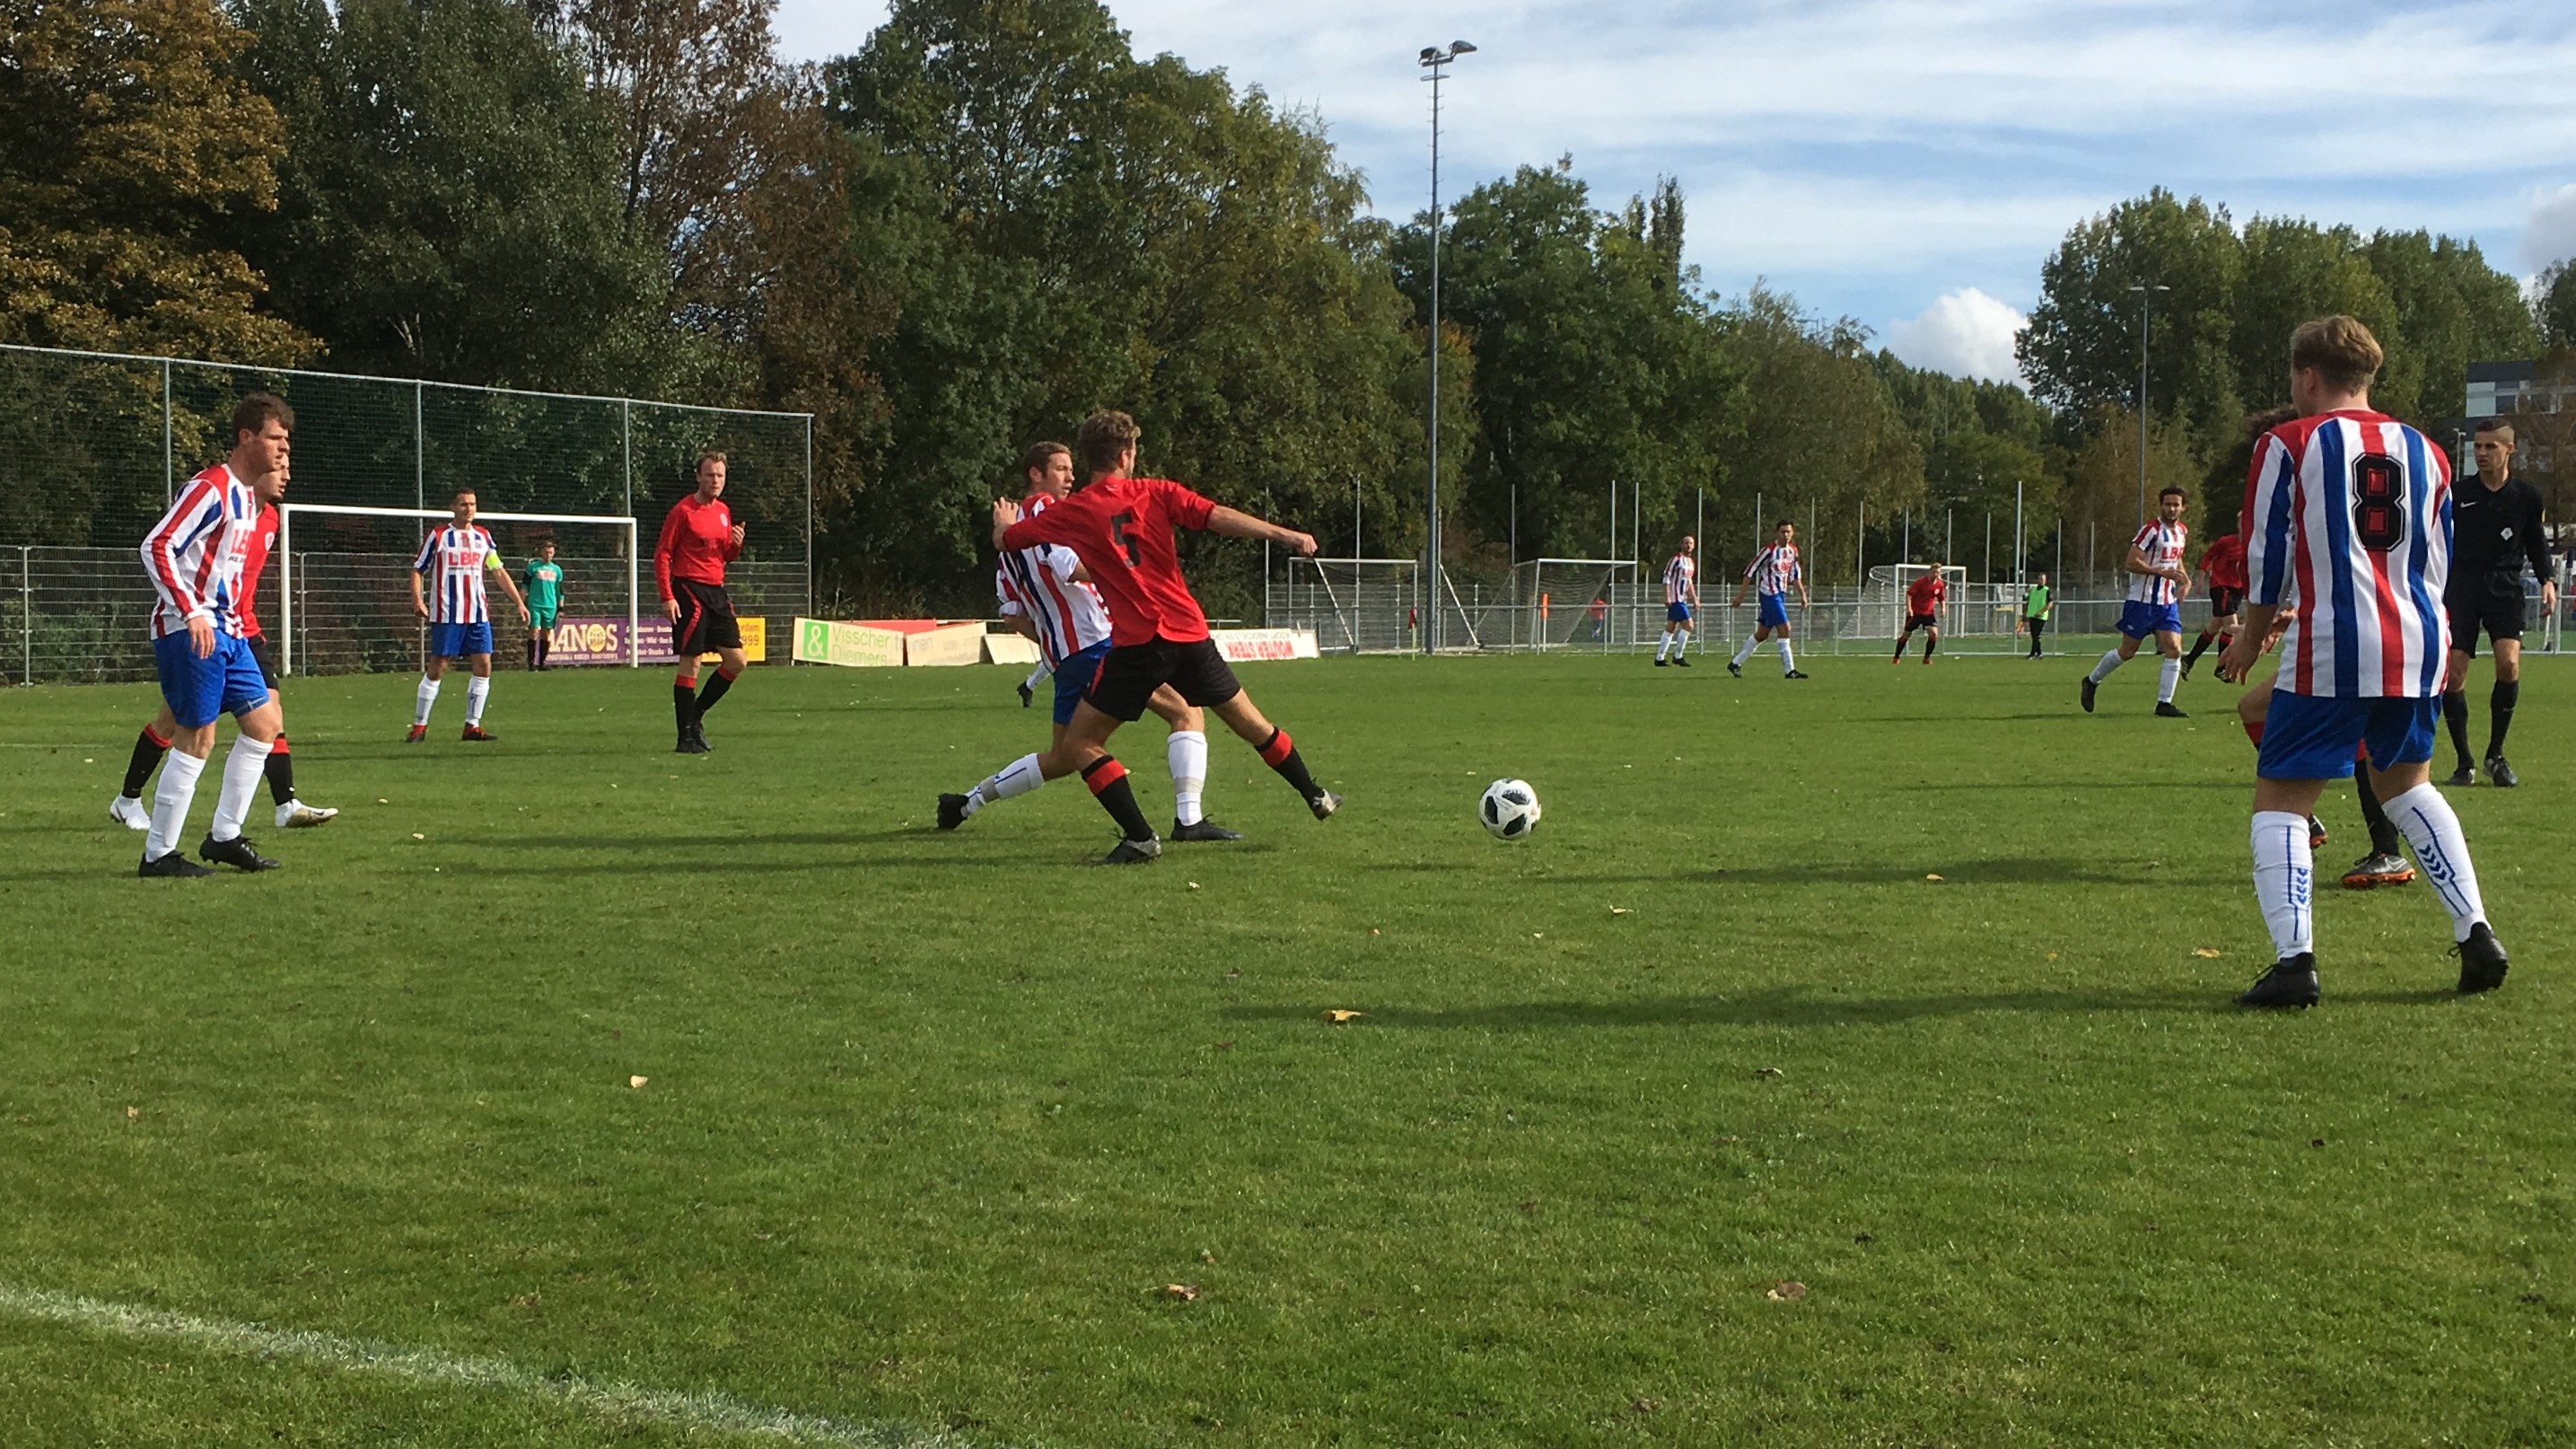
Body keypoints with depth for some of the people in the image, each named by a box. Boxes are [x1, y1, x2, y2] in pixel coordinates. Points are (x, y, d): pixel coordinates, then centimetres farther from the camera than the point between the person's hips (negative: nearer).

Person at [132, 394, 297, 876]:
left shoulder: (247, 494, 15)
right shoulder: (209, 489, -14)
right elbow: (156, 547, -21)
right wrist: (191, 612, -25)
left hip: (225, 628, 10)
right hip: (188, 629, -10)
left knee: (264, 722, 10)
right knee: (197, 737, -8)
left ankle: (225, 837, 17)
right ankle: (158, 854, 1)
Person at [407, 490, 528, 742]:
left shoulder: (483, 536, 12)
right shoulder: (438, 536, 0)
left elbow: (499, 571, 17)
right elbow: (417, 570, 2)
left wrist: (519, 603, 12)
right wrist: (417, 600, -14)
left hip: (478, 615, 4)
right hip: (446, 615, -4)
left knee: (483, 667, -2)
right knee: (436, 668, -4)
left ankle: (472, 726, 6)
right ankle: (419, 726, 5)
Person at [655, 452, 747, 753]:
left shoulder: (724, 512, 14)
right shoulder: (683, 511, -7)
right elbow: (662, 554, -9)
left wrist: (736, 546, 0)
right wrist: (667, 597, -16)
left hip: (716, 592, 7)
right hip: (690, 590, -7)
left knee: (737, 661, 5)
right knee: (690, 663, -6)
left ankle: (696, 714, 20)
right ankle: (686, 737, 0)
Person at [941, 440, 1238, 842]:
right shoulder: (1045, 508, -5)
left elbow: (1014, 616, 22)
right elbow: (1071, 568, -20)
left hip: (1063, 657, 9)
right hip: (1099, 641, -9)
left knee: (1061, 756, 23)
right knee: (1187, 713, -8)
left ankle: (967, 802, 25)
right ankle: (1189, 819, -20)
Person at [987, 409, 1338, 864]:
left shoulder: (1069, 513, 4)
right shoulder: (1155, 493, 7)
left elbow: (1005, 539, 15)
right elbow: (1218, 517, -5)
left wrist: (1004, 520, 39)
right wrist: (1284, 535, -6)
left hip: (1135, 643, -4)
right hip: (1190, 633, 4)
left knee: (1080, 744, 6)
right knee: (1248, 721, 21)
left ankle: (1140, 838, -4)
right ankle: (1316, 797, 35)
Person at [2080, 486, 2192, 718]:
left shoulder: (2181, 531, 11)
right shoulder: (2152, 529, -14)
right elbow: (2131, 562, -20)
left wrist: (2183, 577, 10)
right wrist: (2163, 572, -26)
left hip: (2168, 602, 7)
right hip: (2143, 601, -7)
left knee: (2174, 650, -7)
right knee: (2127, 652, 3)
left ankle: (2164, 703, -4)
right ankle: (2092, 681, 24)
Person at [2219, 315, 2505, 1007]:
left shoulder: (2289, 444, -2)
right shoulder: (2424, 451, 12)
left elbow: (2266, 556, 0)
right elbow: (2439, 565, 18)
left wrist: (2252, 637, 16)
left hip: (2331, 651, -6)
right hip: (2419, 647, 6)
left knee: (2279, 800, 2)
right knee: (2406, 782, 26)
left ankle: (2293, 958, -14)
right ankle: (2476, 933, 17)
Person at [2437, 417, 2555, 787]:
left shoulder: (2526, 496, 6)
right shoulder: (2457, 493, 5)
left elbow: (2537, 545, 14)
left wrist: (2548, 581, -1)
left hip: (2505, 589, 0)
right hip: (2461, 587, 1)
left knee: (2509, 663, -21)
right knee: (2452, 673, -9)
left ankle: (2495, 756, -3)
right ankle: (2464, 763, 6)